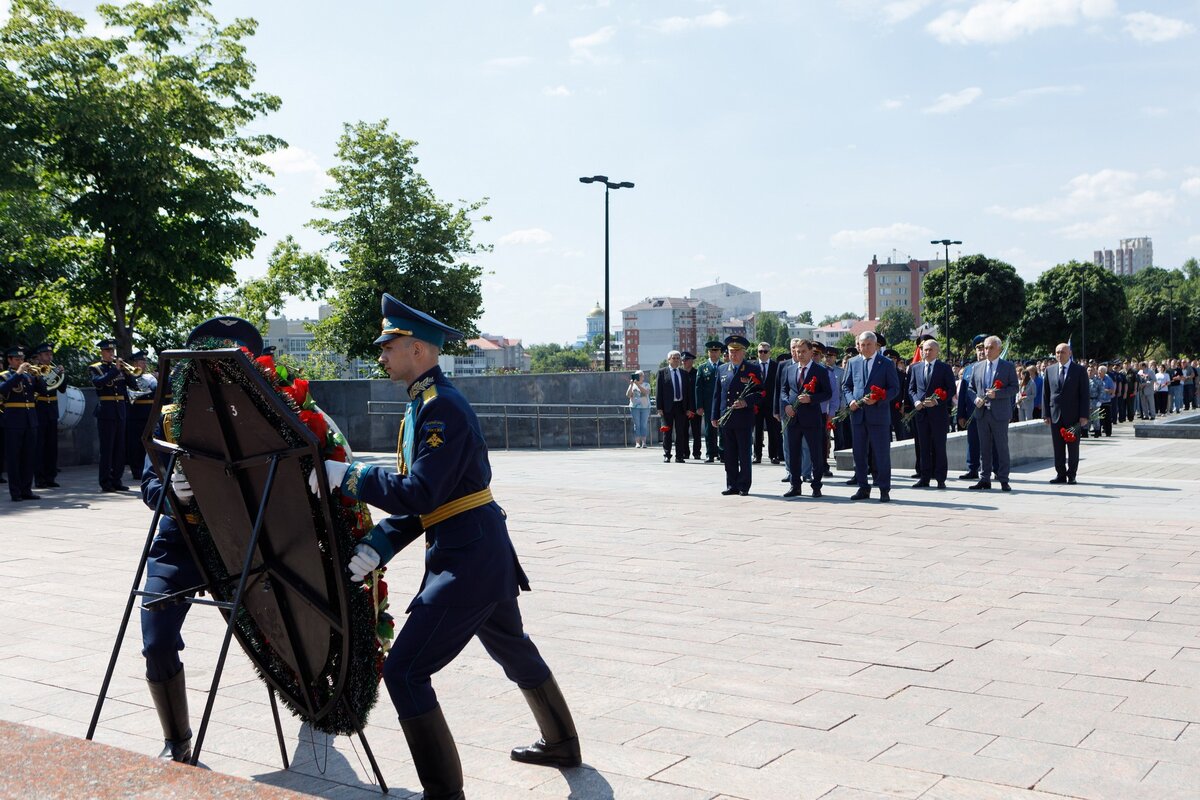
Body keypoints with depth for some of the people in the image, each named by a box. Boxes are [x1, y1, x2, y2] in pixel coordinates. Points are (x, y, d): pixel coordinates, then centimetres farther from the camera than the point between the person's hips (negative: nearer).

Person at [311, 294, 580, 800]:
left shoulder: (442, 407, -18)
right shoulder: (422, 405, 13)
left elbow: (418, 495, -26)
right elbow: (418, 500, 13)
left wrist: (346, 475, -20)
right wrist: (375, 548, 2)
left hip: (467, 559, -11)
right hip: (486, 551, 11)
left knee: (404, 672, -8)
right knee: (513, 650, 27)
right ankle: (562, 744, 47)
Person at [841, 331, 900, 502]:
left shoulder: (887, 363, 1)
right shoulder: (853, 363, 12)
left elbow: (894, 388, -2)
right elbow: (846, 385, 15)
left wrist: (878, 400, -16)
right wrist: (851, 400, -5)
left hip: (878, 414, -4)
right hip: (857, 414, 4)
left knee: (882, 454, -1)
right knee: (859, 454, 7)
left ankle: (884, 489, 6)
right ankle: (863, 488, 16)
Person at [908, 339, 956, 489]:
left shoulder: (945, 368, 2)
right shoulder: (916, 368, 13)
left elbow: (951, 389, -2)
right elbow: (911, 389, 14)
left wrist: (937, 401, -15)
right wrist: (916, 401, -5)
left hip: (939, 412, -3)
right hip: (921, 413, 3)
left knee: (939, 446, 0)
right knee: (924, 447, 6)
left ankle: (940, 479, 4)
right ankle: (924, 477, 10)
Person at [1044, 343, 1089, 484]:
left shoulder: (1079, 370, 0)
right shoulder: (1050, 371, 9)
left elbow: (1084, 394, -3)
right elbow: (1045, 394, 10)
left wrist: (1084, 415, -9)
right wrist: (1046, 414, 2)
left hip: (1073, 416, -3)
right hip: (1055, 415, 3)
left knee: (1073, 447, 3)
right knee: (1058, 448, 4)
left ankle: (1071, 475, 11)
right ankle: (1060, 474, 11)